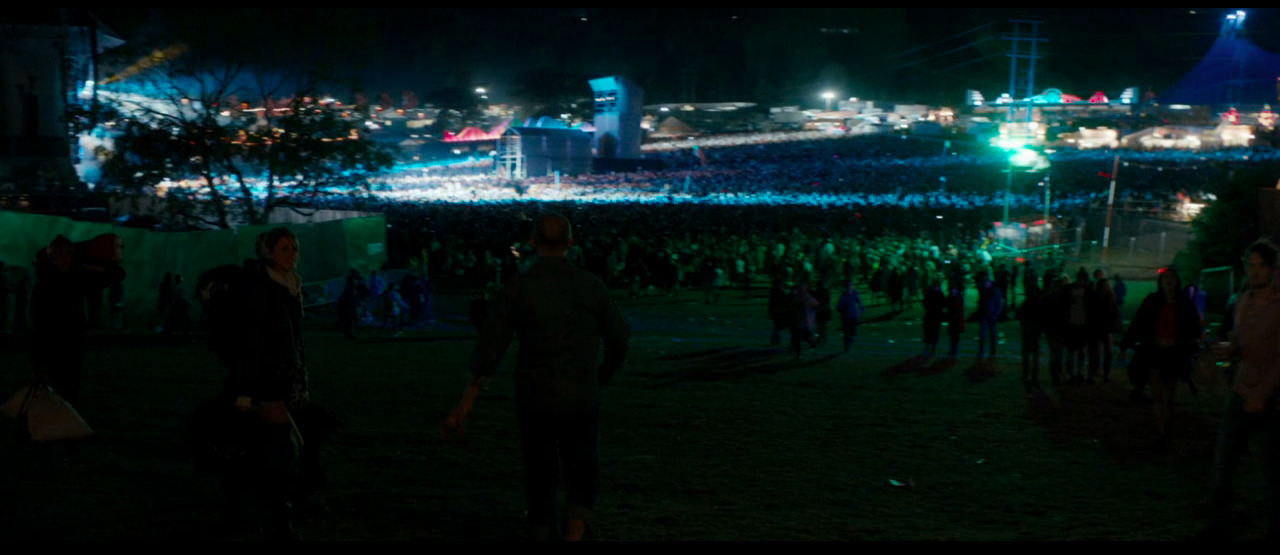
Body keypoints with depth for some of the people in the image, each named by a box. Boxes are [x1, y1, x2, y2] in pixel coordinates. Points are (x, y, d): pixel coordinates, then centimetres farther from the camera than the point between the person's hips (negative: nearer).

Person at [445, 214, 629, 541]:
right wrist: (606, 376, 25)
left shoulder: (517, 287, -5)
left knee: (540, 477, 17)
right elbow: (619, 342, 3)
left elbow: (490, 346, -11)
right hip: (581, 400, -1)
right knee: (582, 478, 8)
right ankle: (574, 536, -17)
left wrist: (466, 404, -10)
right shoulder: (590, 286, -3)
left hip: (533, 399, 1)